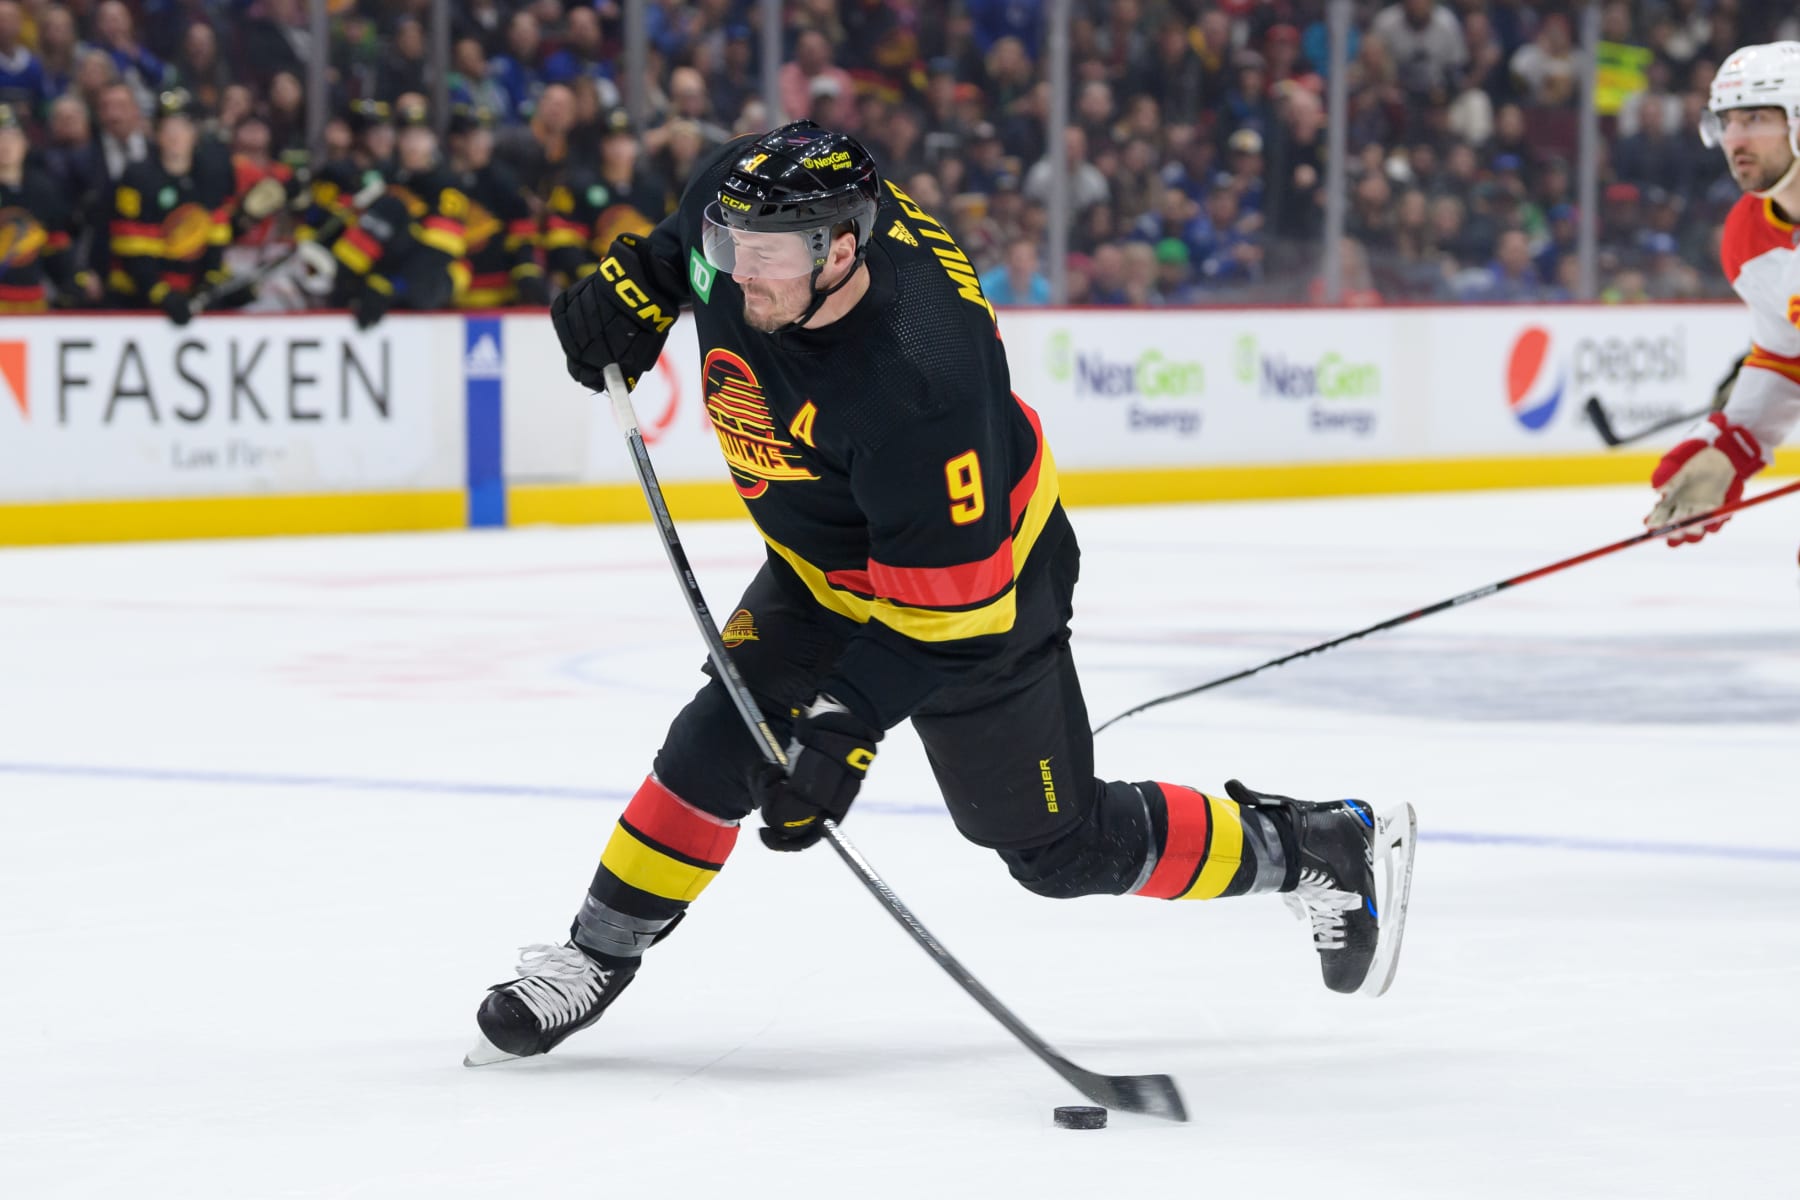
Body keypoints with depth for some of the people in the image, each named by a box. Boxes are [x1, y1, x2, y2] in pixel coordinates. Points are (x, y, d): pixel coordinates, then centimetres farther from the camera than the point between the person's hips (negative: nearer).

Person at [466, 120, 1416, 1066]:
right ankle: (594, 956, 8)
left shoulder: (916, 383, -43)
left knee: (1059, 847, 4)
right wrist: (634, 285, -5)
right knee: (719, 746, -8)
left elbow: (939, 604, -36)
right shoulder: (743, 206, -23)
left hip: (981, 589, -6)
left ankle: (1314, 850, 22)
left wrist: (845, 725, -38)